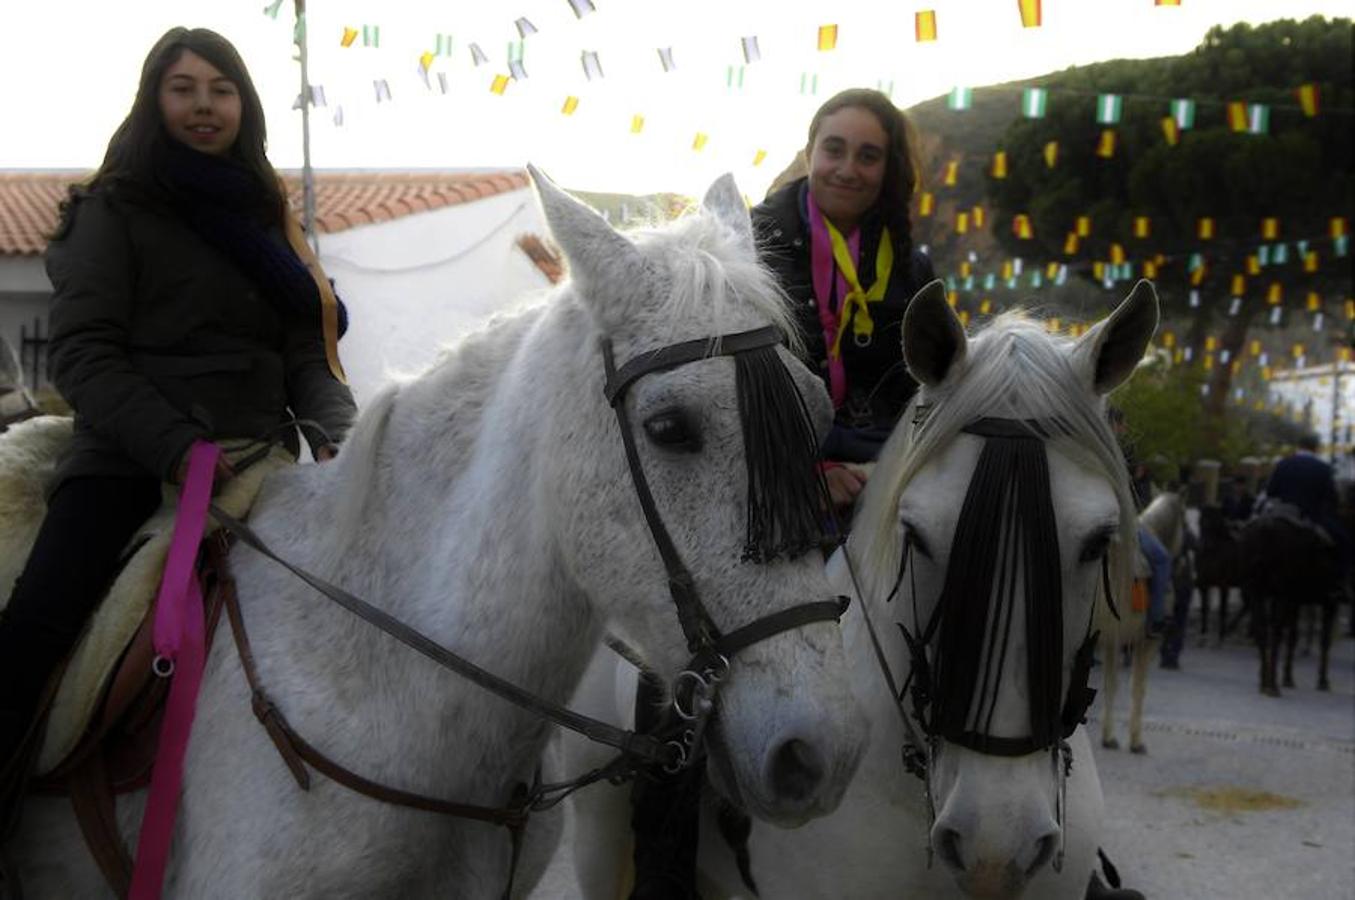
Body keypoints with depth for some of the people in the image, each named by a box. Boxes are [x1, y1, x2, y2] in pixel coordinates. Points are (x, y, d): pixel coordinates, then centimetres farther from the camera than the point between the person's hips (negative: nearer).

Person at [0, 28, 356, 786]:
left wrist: (338, 439, -7)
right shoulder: (114, 209, 7)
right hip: (130, 462, -4)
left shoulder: (269, 219, 22)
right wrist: (178, 445, -20)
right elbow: (83, 356, -4)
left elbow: (308, 354, 15)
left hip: (258, 463, 5)